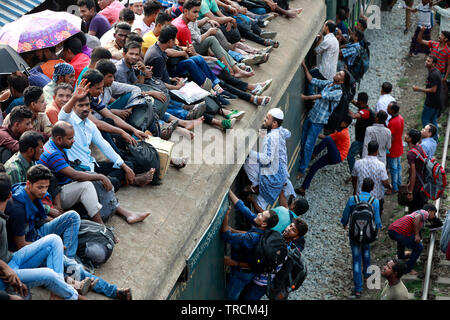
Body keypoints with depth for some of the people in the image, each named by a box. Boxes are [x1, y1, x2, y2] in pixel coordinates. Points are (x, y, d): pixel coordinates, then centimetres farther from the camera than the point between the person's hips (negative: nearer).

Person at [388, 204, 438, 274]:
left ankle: (401, 256, 53)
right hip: (401, 232, -9)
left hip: (391, 230, 9)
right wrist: (417, 235, -12)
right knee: (419, 247, 6)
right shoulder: (425, 213, 9)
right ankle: (407, 269, 8)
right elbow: (416, 218, -16)